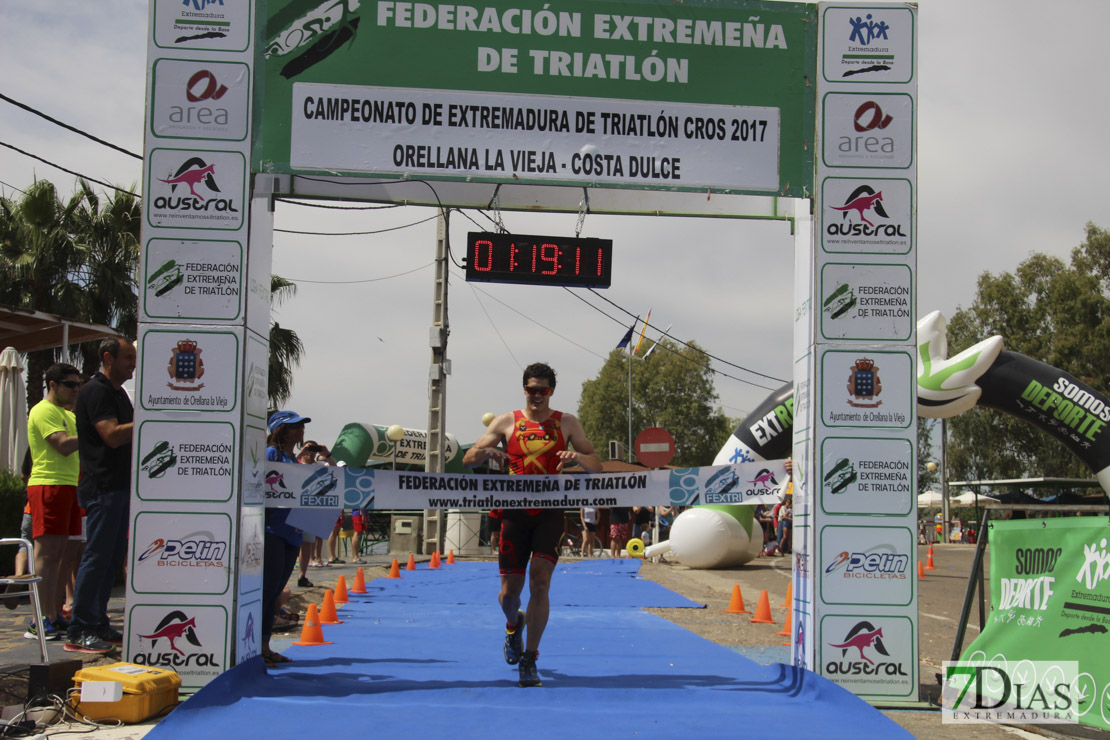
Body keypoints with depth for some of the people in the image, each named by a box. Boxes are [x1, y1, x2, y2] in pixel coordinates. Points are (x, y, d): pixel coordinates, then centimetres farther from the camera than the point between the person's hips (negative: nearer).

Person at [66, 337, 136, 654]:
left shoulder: (117, 392, 19)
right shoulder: (95, 391, -11)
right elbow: (112, 436, -21)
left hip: (119, 486, 10)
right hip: (102, 487, -10)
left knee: (112, 557, 11)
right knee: (96, 557, -8)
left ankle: (98, 624, 17)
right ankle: (78, 633, -5)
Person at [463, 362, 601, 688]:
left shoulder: (567, 424, 7)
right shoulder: (507, 422, 6)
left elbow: (597, 466, 6)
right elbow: (468, 460, 4)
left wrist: (578, 457, -17)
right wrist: (485, 453, -20)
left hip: (549, 513, -1)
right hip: (515, 512, 1)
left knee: (540, 582, -15)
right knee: (510, 590, 4)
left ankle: (530, 660, -7)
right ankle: (514, 625, 41)